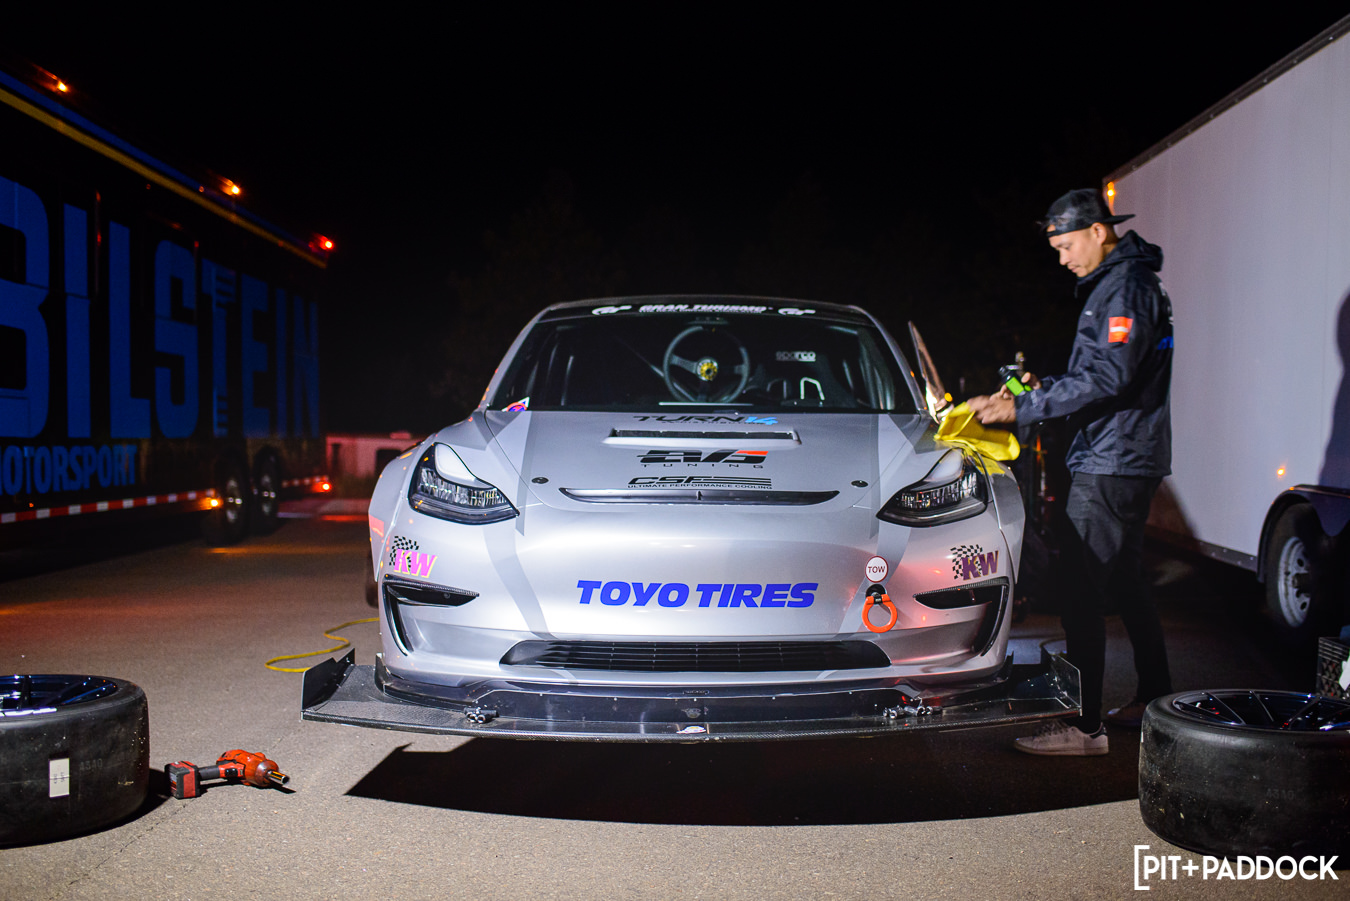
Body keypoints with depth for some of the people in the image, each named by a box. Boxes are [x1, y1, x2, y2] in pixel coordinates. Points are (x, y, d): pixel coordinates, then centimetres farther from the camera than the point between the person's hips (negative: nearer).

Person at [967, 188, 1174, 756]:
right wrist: (1044, 388, 10)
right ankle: (1155, 697, 29)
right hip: (1118, 461, 11)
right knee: (1125, 582, 17)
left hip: (1114, 464, -11)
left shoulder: (1128, 286, -14)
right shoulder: (1108, 285, 19)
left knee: (1082, 589, -10)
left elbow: (1109, 377, -25)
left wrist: (1023, 408, -24)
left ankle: (1084, 726, -8)